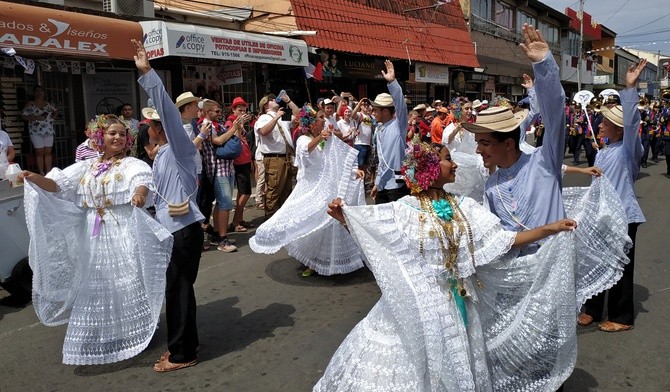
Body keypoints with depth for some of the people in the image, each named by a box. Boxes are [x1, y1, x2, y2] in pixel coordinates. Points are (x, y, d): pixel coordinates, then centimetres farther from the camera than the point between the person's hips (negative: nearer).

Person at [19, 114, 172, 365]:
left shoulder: (133, 165, -4)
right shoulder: (86, 168, 12)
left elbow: (143, 182, -25)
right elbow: (57, 185, 5)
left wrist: (140, 194, -48)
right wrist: (34, 178, -15)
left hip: (123, 235, -5)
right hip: (94, 237, 5)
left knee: (126, 285, -1)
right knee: (94, 286, 13)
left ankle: (132, 333, 15)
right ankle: (99, 339, 29)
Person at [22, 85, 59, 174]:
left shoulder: (49, 104, 10)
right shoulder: (30, 104, 1)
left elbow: (56, 111, 25)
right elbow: (24, 116, -2)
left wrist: (53, 117, 6)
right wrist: (35, 118, -15)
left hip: (49, 131, 3)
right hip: (36, 132, -3)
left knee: (48, 152, 3)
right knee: (39, 152, -3)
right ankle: (41, 173, 1)